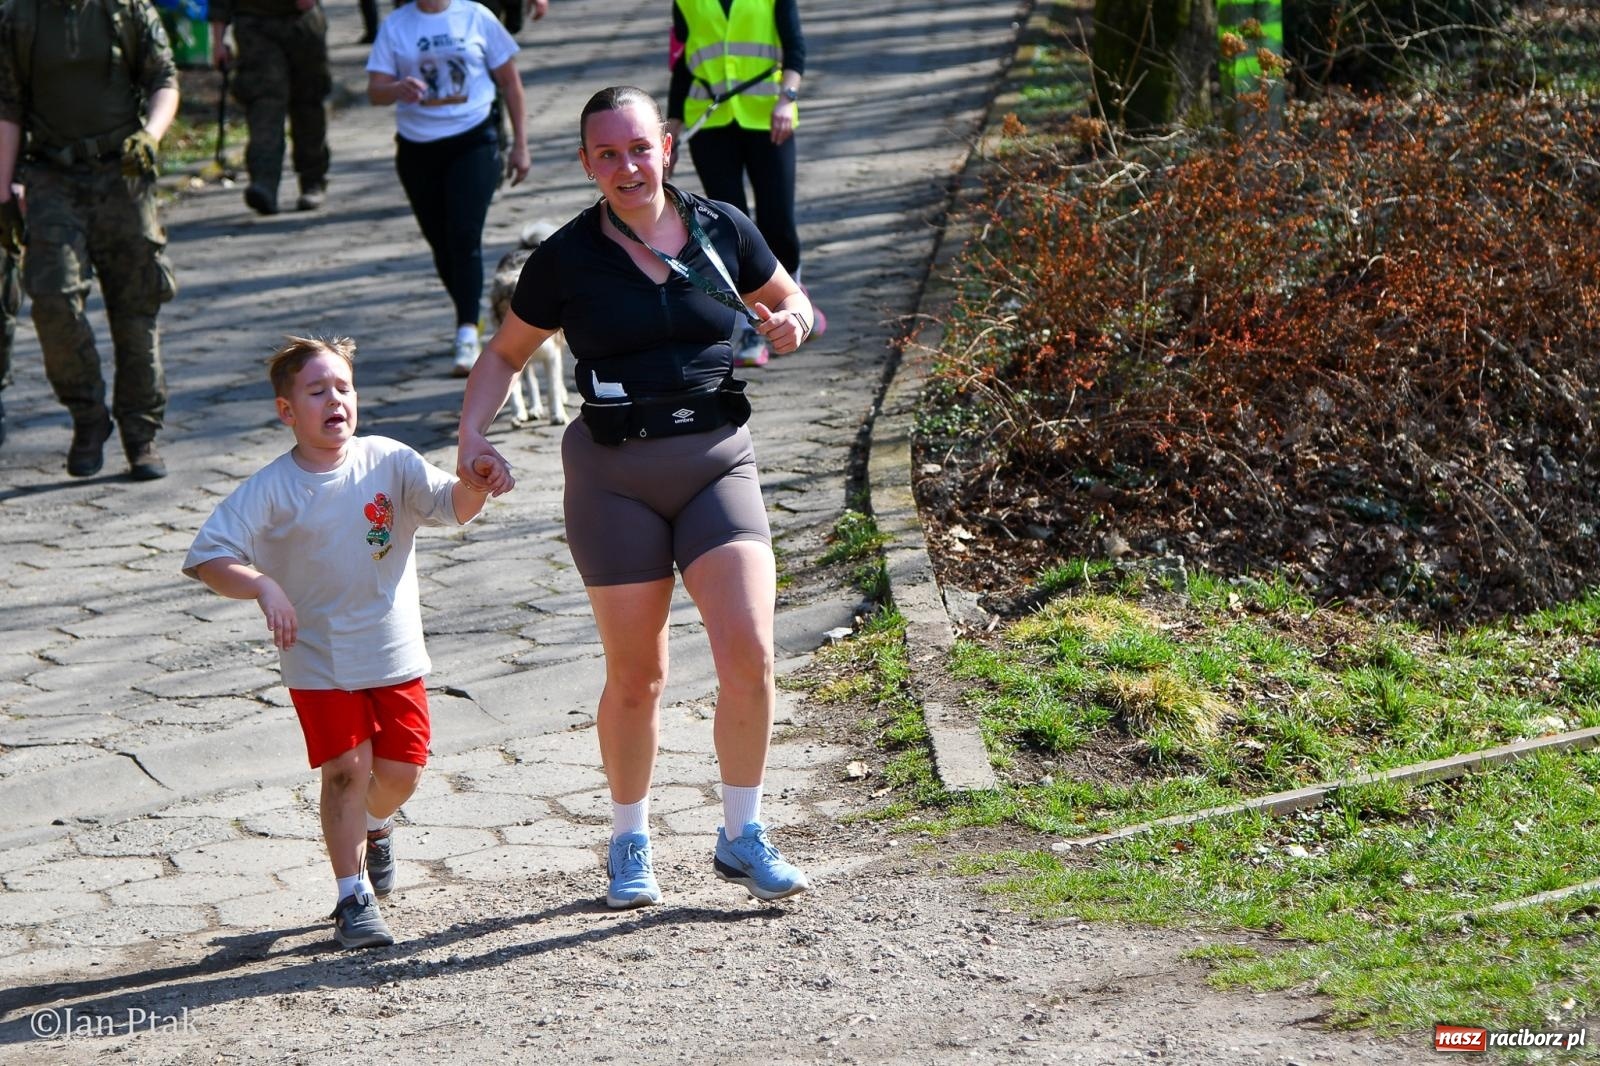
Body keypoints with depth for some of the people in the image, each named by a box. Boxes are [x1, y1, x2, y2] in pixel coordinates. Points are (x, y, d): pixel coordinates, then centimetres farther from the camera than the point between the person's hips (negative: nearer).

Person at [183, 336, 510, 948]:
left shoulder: (389, 462, -6)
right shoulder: (270, 490, -13)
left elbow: (450, 505, -14)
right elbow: (207, 557, -17)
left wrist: (476, 485, -36)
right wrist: (263, 587, -34)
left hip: (396, 653, 3)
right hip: (319, 662, -3)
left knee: (401, 770, 7)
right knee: (347, 769, -7)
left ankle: (373, 829, 42)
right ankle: (354, 897, 7)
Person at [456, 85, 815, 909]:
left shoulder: (722, 230, 2)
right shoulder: (568, 257, -2)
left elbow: (786, 298, 18)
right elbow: (505, 353, 10)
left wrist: (789, 324, -6)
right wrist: (472, 435, -5)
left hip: (718, 461, 1)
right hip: (616, 476, -1)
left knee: (749, 654, -12)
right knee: (636, 675, 4)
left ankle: (741, 837, 7)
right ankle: (630, 843, 26)